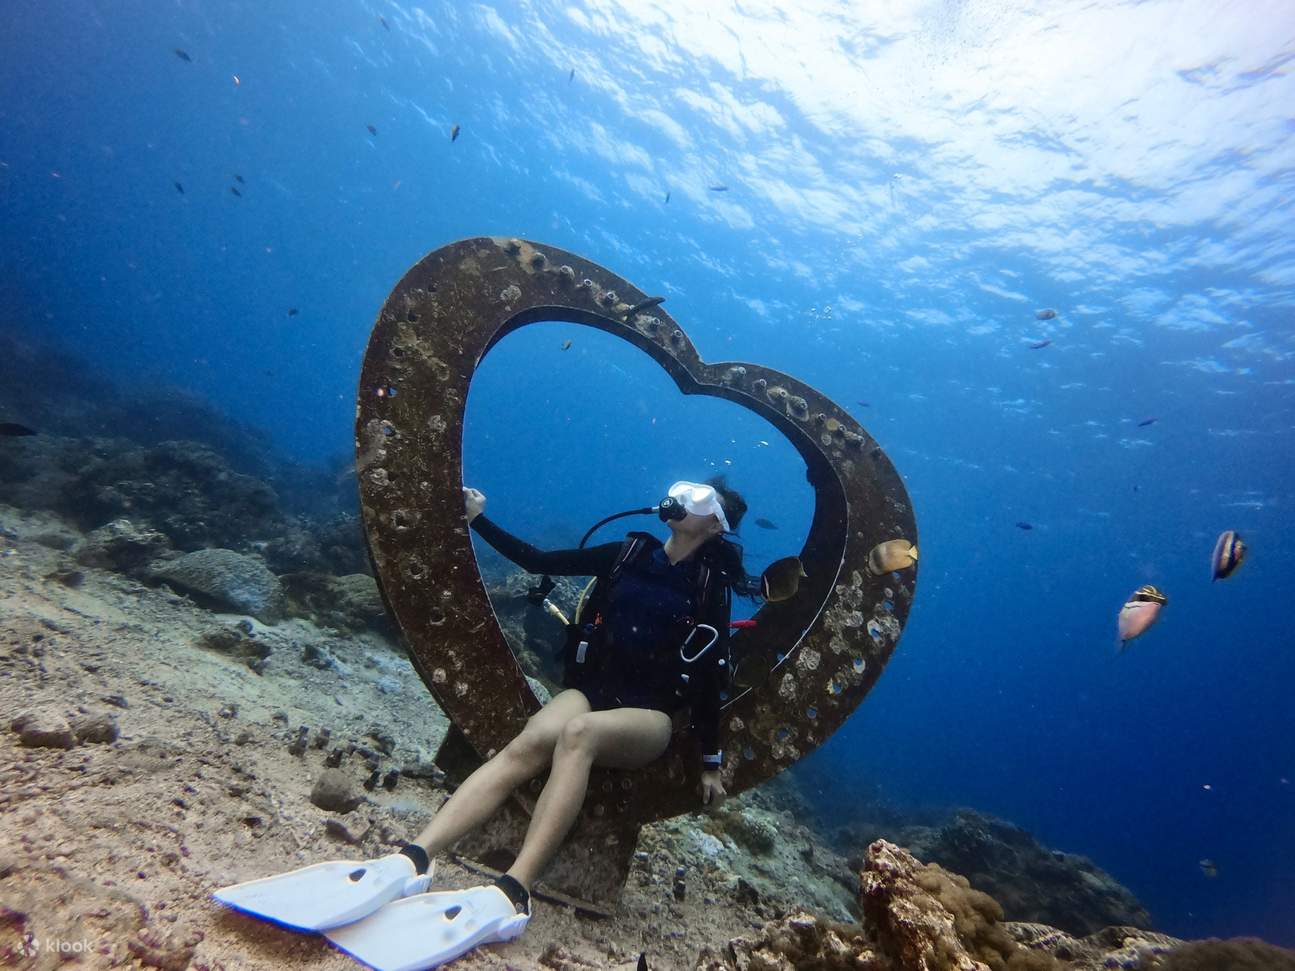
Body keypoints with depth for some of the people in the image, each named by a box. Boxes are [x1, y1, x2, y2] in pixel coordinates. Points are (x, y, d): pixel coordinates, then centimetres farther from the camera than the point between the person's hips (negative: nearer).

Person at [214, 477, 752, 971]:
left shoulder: (710, 586, 0)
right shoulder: (628, 554, 8)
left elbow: (710, 680, -1)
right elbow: (537, 561, 9)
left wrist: (711, 761, -1)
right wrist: (478, 519, 5)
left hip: (650, 715, -3)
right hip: (591, 689, 3)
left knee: (578, 734, -37)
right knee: (528, 743, -30)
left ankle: (509, 895, -51)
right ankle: (408, 863, -45)